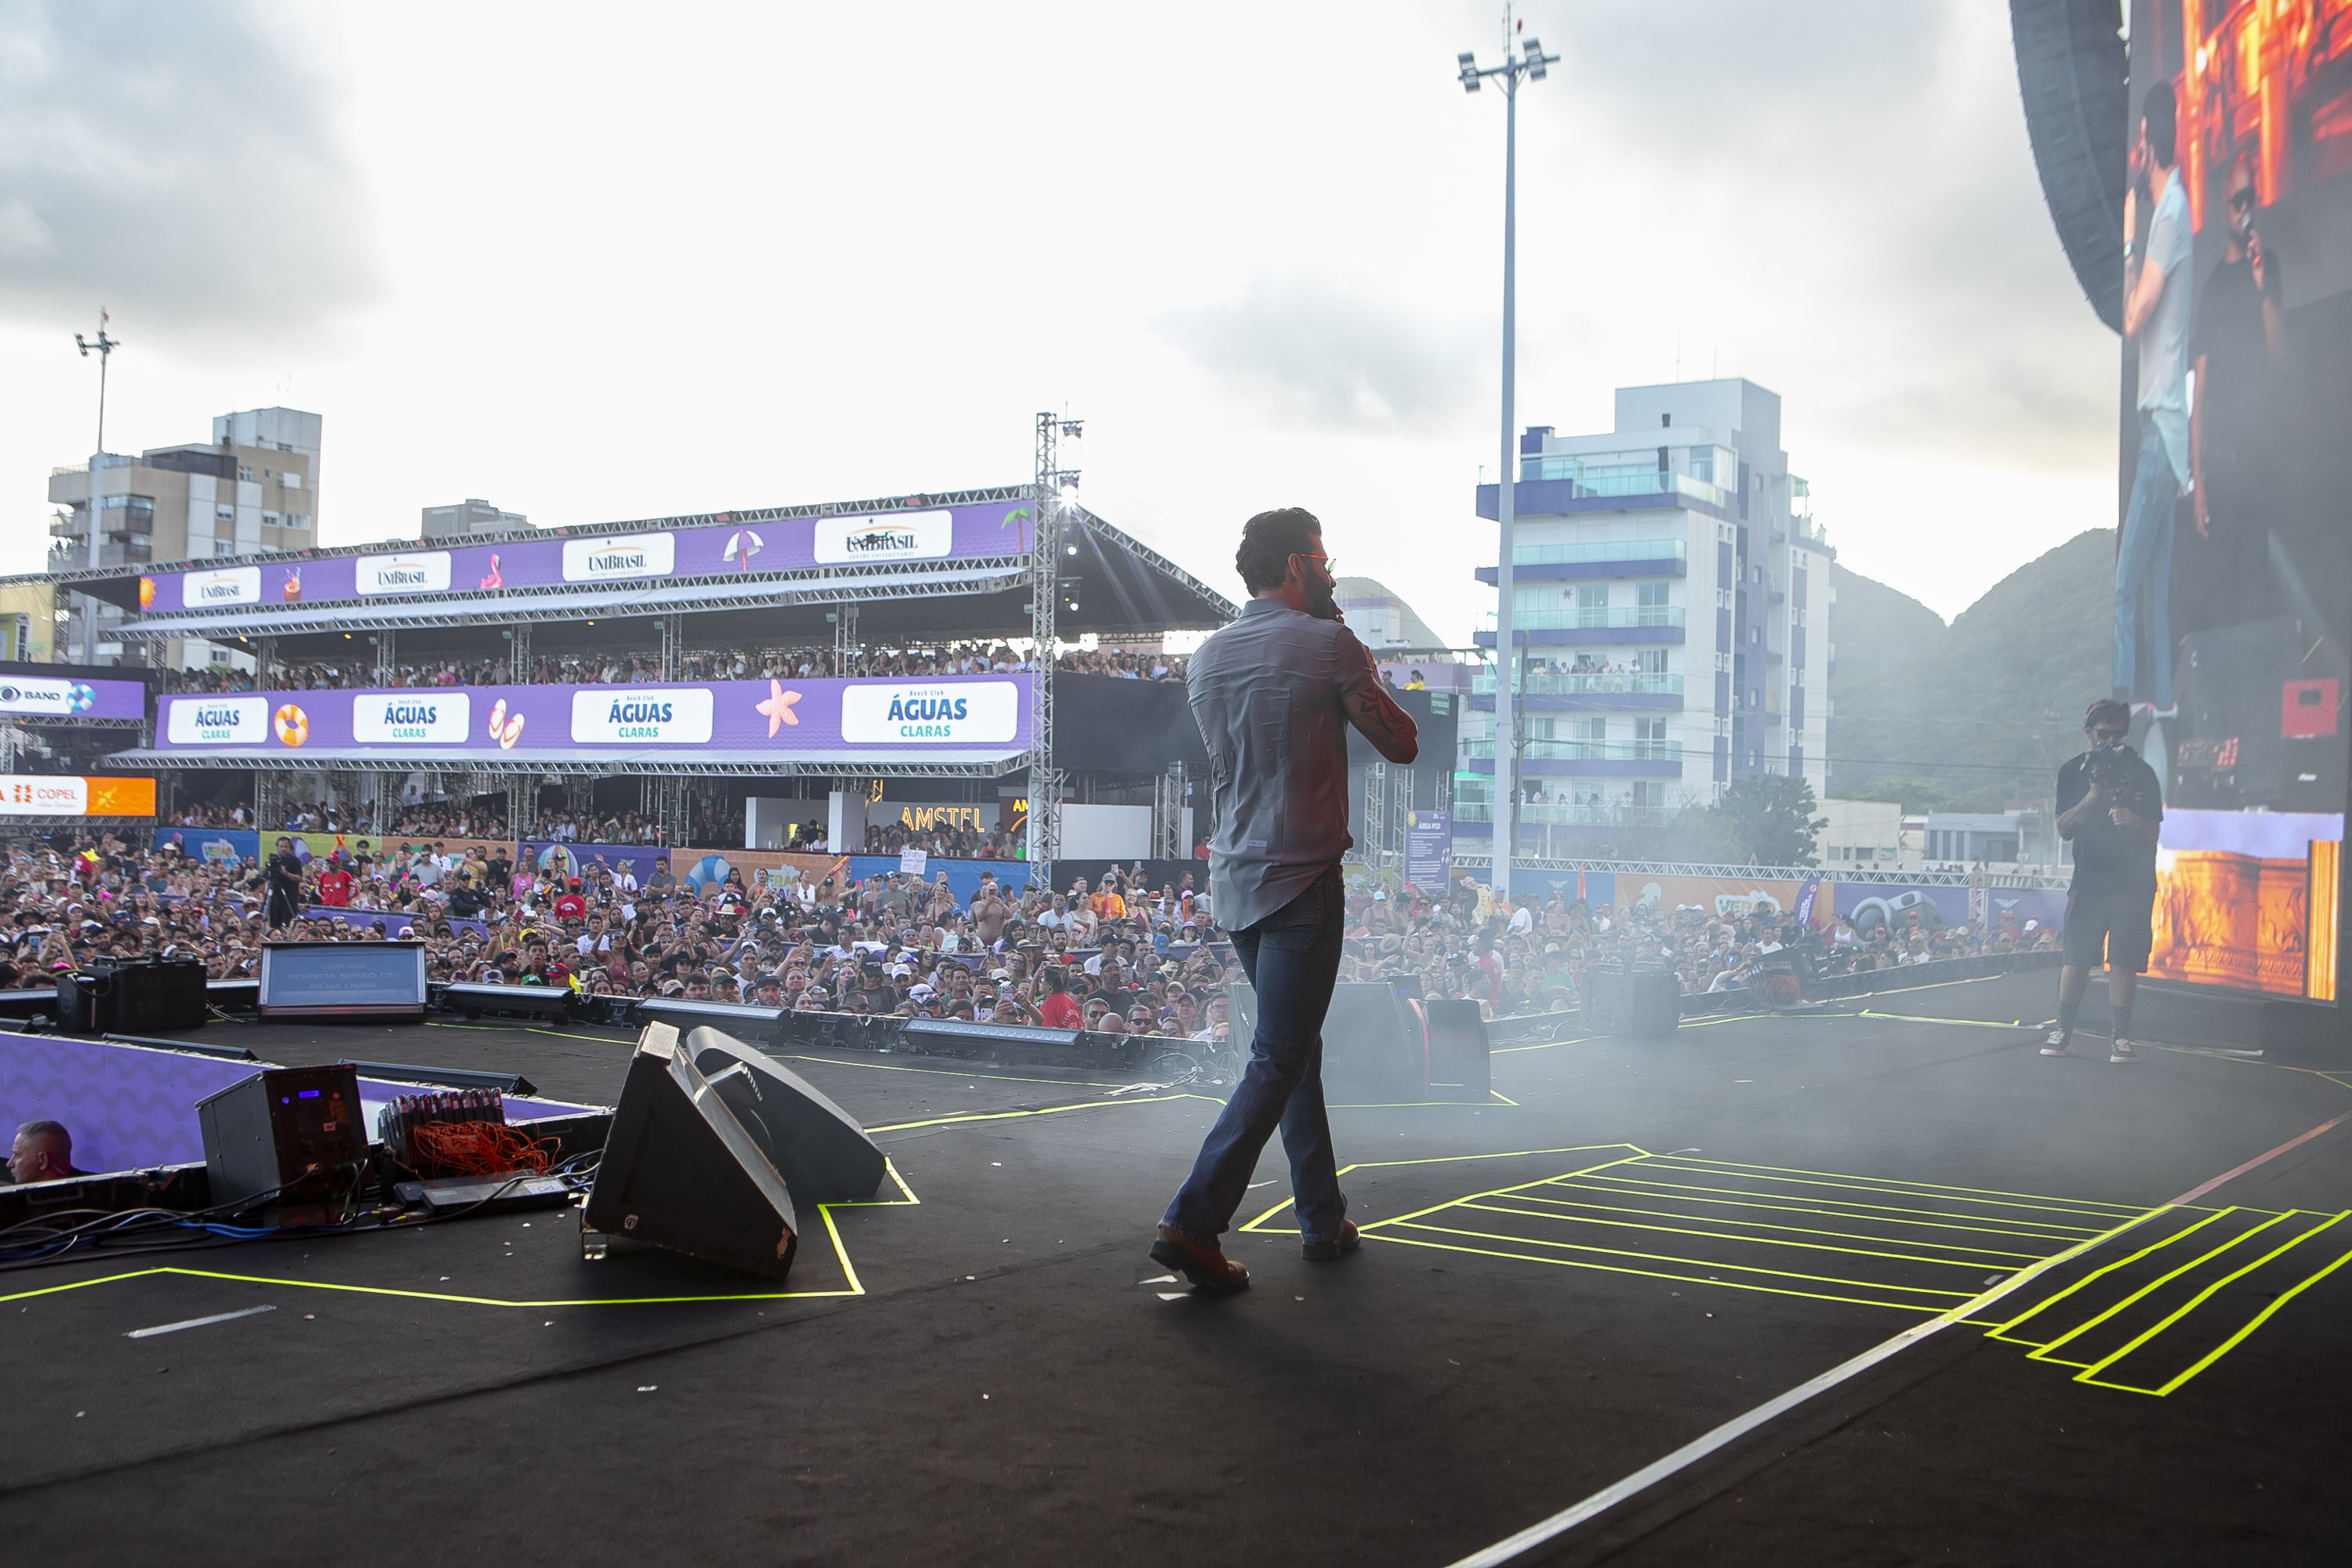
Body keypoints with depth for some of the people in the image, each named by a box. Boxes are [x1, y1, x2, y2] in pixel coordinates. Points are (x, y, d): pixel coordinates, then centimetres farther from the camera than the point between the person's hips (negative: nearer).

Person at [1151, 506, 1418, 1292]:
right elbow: (1402, 745, -3)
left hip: (1234, 881, 7)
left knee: (1297, 1048, 17)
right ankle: (1193, 1222, -12)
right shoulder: (1327, 644, -10)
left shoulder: (1205, 658, 10)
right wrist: (1364, 680, 12)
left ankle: (1323, 1220, 22)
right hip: (1301, 881, -7)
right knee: (1277, 1061, -5)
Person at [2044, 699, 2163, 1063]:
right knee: (2076, 958, -2)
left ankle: (2121, 1037, -1)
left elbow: (2152, 833, 3)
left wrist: (2132, 821, -19)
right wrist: (2093, 796, -14)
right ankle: (2062, 1029, 8)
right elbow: (2064, 828, 0)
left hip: (2132, 881, -1)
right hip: (2089, 879, 1)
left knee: (2123, 961, -6)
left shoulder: (2141, 772, 5)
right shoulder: (2073, 772, 8)